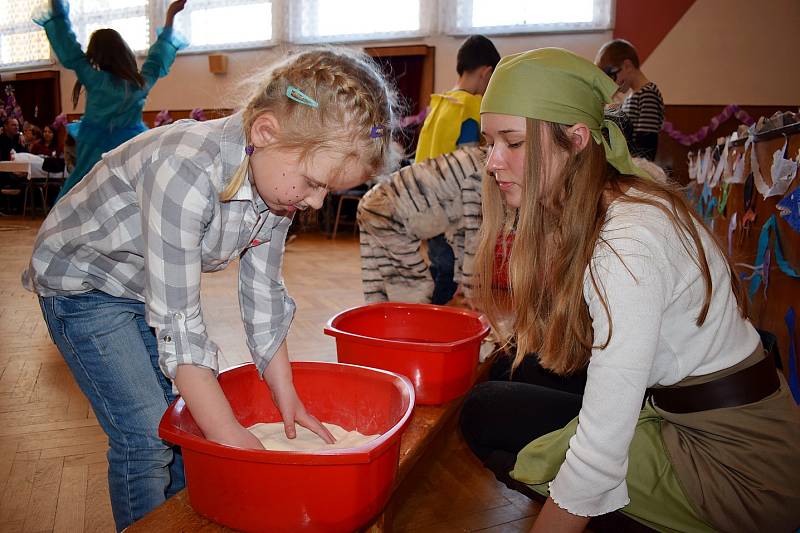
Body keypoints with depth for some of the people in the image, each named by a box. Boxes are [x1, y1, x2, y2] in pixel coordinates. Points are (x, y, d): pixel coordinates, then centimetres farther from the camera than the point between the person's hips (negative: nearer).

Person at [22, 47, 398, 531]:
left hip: (150, 288, 7)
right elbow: (177, 323, -35)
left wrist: (288, 400, -5)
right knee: (147, 436, -9)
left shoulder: (279, 176, -14)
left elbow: (263, 293, -7)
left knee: (189, 418, 9)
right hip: (82, 285, -6)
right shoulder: (186, 172, -38)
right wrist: (230, 435, -30)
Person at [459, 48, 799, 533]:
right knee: (516, 370, 8)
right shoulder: (574, 209, 0)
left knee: (487, 416, -8)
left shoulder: (627, 244, -28)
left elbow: (601, 446, -27)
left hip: (735, 470, -8)